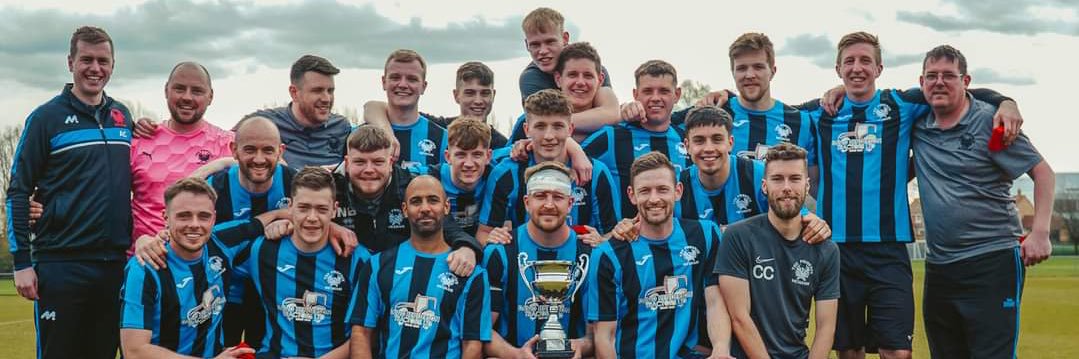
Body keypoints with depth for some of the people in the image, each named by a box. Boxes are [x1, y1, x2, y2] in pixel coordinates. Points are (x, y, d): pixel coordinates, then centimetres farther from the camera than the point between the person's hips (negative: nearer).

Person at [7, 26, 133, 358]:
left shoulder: (123, 116, 11)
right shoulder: (47, 117, -3)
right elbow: (18, 192, -3)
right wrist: (22, 262, -8)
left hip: (115, 263, 4)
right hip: (61, 265, -4)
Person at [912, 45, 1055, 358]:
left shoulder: (989, 121, -6)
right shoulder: (917, 124, 7)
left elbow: (1042, 171, -5)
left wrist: (1040, 232, -15)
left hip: (993, 261, -5)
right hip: (939, 266, 6)